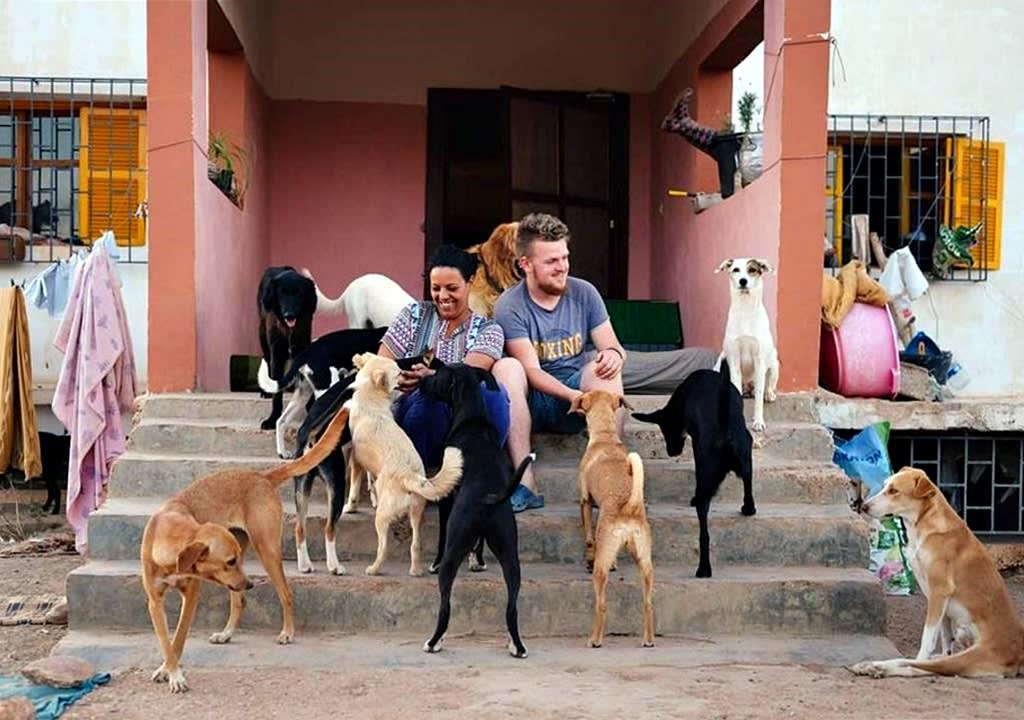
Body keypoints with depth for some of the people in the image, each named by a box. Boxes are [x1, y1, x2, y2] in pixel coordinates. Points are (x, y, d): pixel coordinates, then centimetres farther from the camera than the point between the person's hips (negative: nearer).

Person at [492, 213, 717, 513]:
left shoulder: (584, 293, 2)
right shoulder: (509, 306, -10)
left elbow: (612, 346, 2)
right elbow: (532, 370, -18)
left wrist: (614, 353, -25)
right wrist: (574, 395, -35)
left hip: (580, 392, 2)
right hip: (534, 401, -2)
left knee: (604, 364, -27)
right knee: (506, 367, -32)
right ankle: (525, 484, -36)